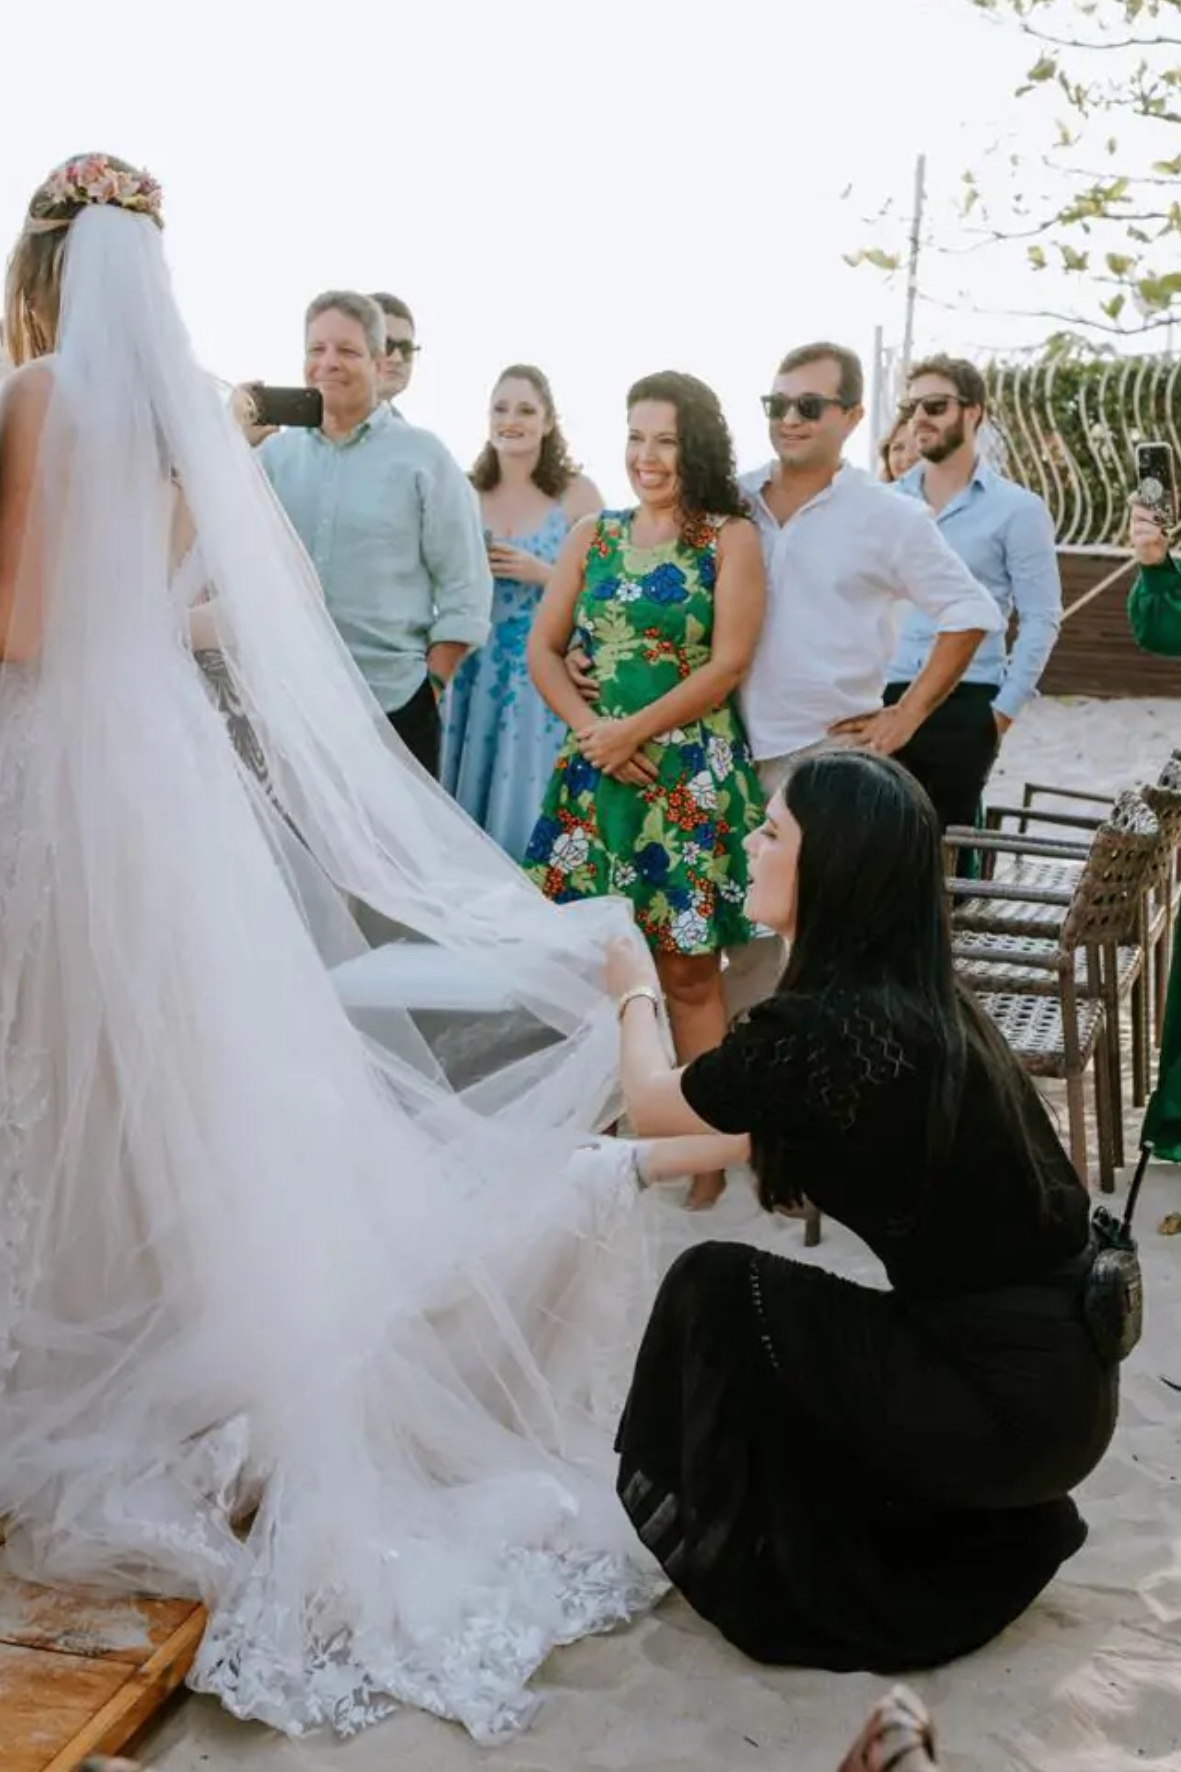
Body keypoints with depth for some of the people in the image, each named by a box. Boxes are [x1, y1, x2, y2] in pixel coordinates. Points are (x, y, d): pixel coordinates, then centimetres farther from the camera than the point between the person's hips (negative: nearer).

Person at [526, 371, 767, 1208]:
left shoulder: (731, 539, 0)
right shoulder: (593, 535, 11)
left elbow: (727, 664, -8)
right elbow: (544, 649, 8)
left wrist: (633, 731, -11)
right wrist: (589, 729, -8)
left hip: (691, 778, -3)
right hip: (593, 771, 4)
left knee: (688, 967, 1)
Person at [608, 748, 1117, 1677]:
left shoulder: (827, 1027, -24)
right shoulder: (919, 1000, 2)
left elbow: (653, 1106, -3)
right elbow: (775, 1136, 19)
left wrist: (637, 993, 15)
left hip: (1003, 1398, -8)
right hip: (1061, 1369, 8)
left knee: (719, 1290, 0)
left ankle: (787, 1590, 18)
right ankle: (1001, 1530, 25)